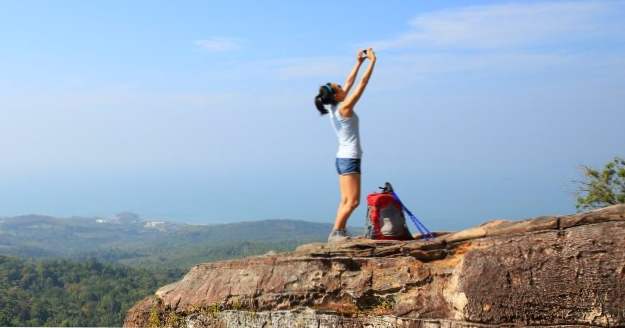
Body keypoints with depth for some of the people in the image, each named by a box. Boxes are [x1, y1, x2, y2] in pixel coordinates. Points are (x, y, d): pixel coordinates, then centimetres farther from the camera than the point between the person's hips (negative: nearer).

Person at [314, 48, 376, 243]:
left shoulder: (334, 108, 7)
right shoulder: (344, 108, -15)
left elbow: (349, 83, 16)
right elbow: (363, 83, -12)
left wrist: (359, 63, 19)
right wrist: (372, 62, -7)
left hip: (343, 158, 9)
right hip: (350, 159, -9)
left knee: (346, 201, 8)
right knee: (352, 201, -8)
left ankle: (339, 233, 7)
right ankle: (335, 233, -7)